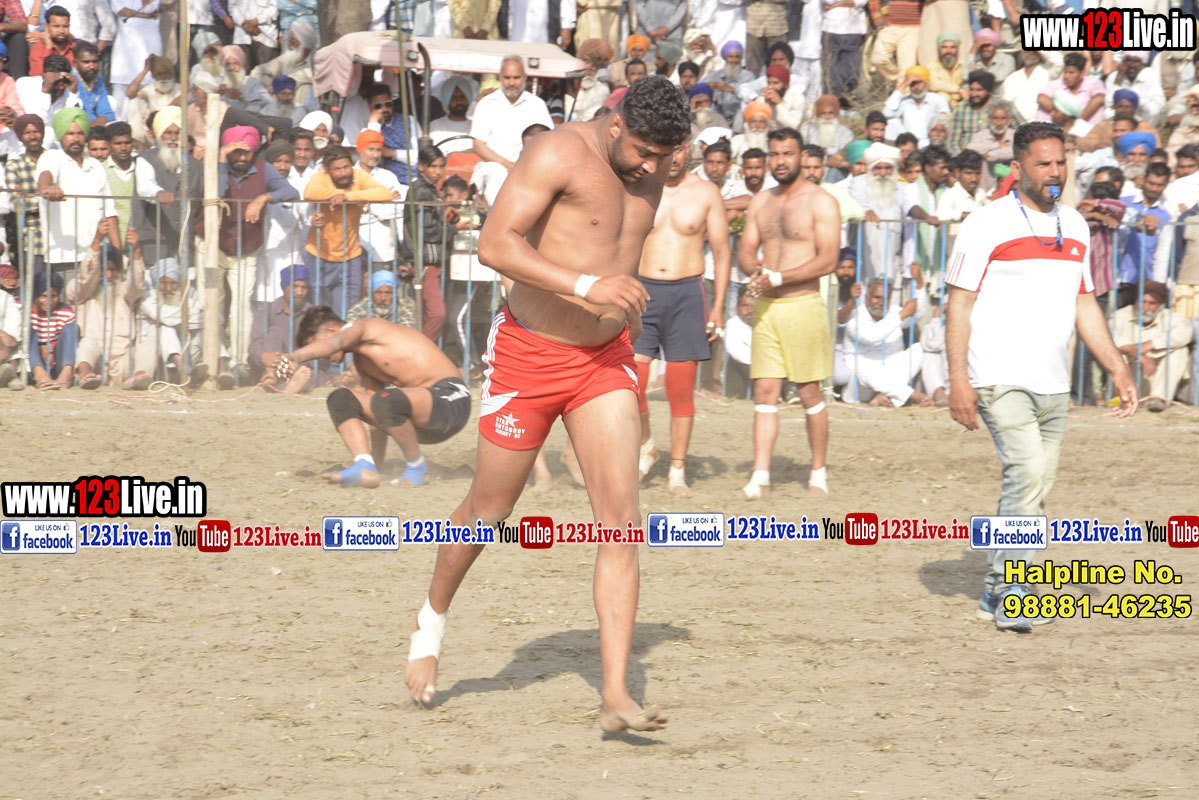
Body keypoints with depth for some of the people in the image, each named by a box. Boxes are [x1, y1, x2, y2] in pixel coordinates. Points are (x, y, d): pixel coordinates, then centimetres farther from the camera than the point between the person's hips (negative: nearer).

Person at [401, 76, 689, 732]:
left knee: (621, 519, -11)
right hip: (529, 356, -5)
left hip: (605, 359, 5)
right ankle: (431, 622, 40)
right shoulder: (560, 153, -18)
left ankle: (616, 697, -14)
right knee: (488, 511, 10)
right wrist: (584, 285, -35)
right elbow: (495, 244, -27)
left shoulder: (652, 170, 5)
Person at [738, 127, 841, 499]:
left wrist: (778, 278, -17)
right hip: (765, 307, 5)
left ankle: (819, 473, 13)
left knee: (808, 392, 1)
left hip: (803, 304, -5)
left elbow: (828, 259, -12)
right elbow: (745, 251, 14)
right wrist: (755, 270, -11)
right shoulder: (760, 202, 14)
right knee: (765, 391, -3)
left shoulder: (820, 202, -4)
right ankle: (760, 477, -7)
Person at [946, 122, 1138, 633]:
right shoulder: (987, 224, -5)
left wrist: (1118, 369, 12)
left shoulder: (1073, 226, 13)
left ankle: (997, 594, 17)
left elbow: (1084, 305, 20)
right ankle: (1009, 588, -13)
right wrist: (958, 380, -13)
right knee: (1027, 473, -20)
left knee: (1033, 490, 6)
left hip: (1053, 383, 6)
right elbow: (959, 303, -6)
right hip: (1000, 379, -6)